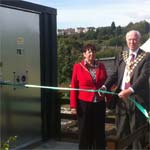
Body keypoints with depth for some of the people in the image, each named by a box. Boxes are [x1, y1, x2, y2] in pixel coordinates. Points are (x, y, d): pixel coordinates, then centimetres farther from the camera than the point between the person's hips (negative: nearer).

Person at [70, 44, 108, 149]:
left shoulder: (101, 66, 5)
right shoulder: (78, 67, -4)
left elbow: (106, 83, 10)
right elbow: (74, 87, -4)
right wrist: (73, 105, -7)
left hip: (99, 104, 3)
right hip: (84, 104, -2)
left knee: (99, 132, 11)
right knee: (85, 132, 9)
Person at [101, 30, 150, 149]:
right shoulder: (121, 56, 11)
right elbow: (115, 74, 7)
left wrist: (130, 90, -30)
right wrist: (105, 86, -11)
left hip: (137, 98, -4)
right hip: (121, 97, 5)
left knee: (136, 131, 7)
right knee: (122, 129, 14)